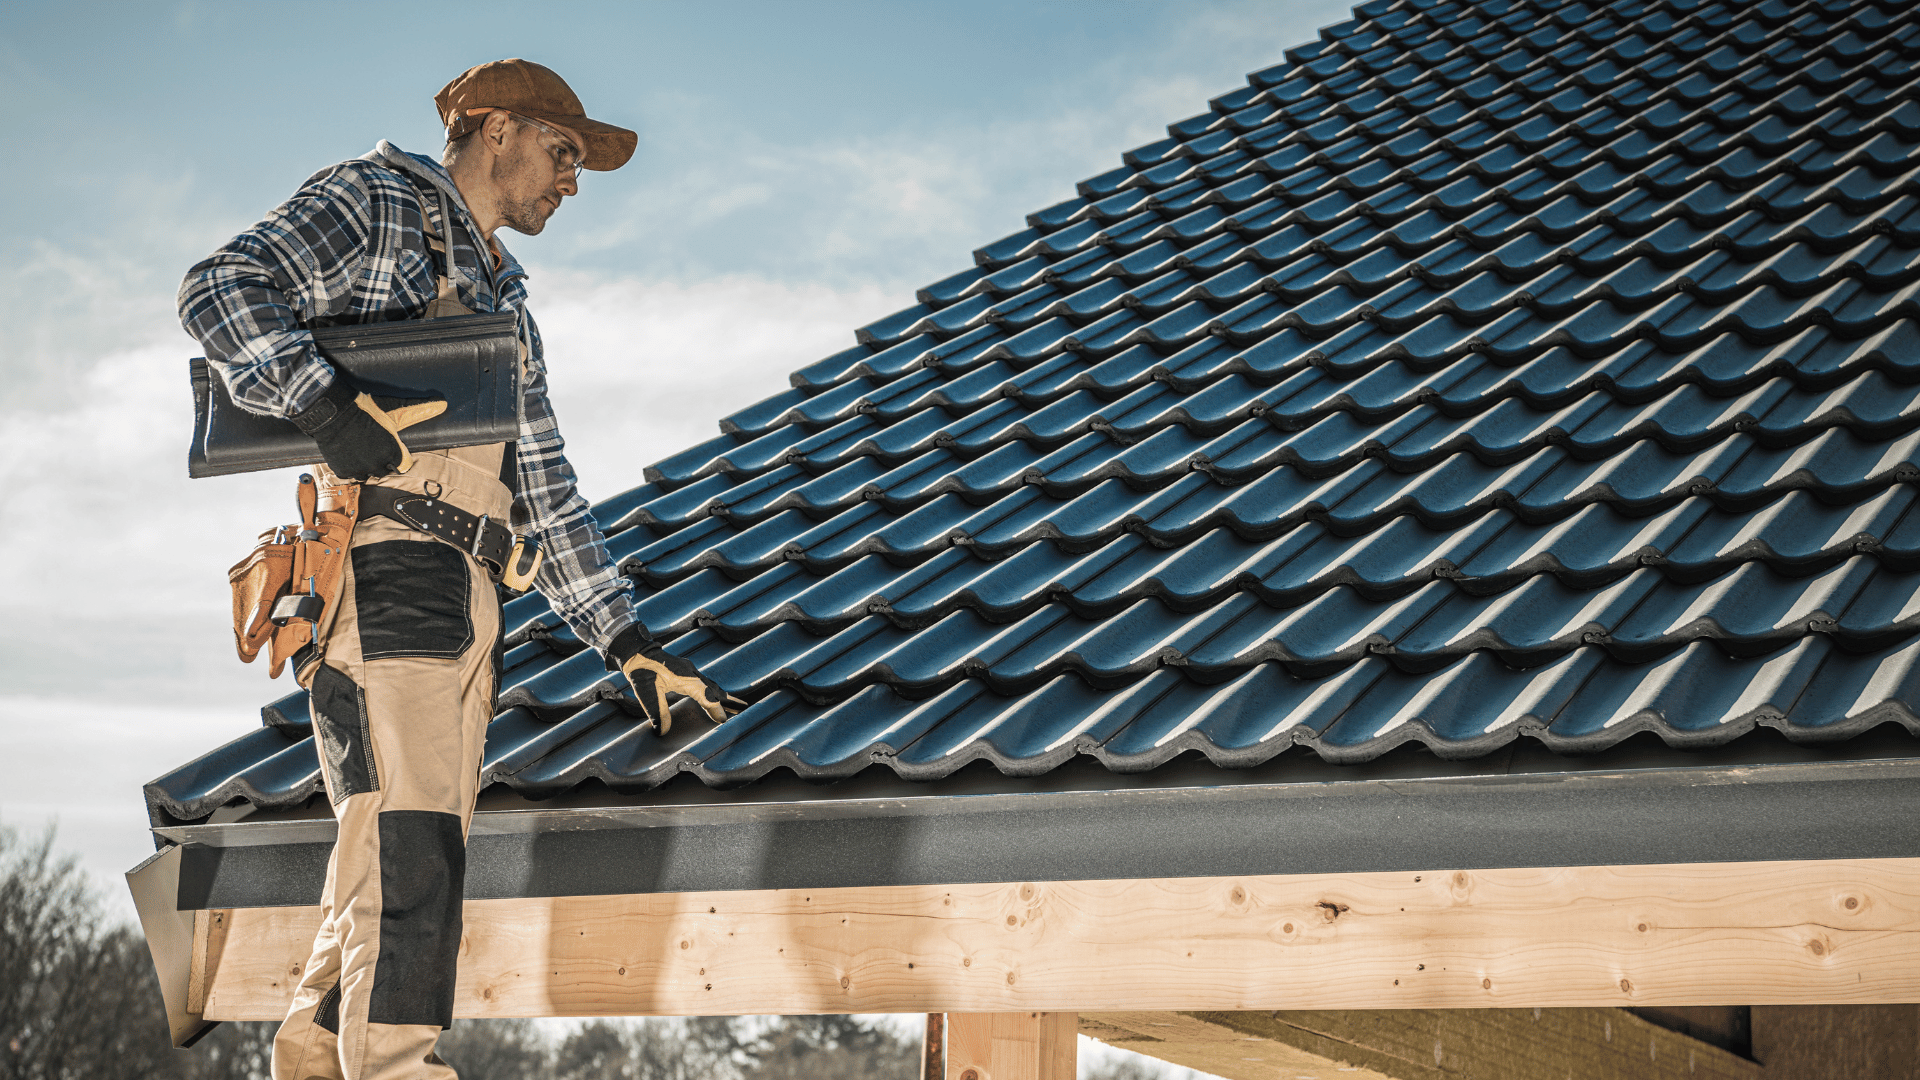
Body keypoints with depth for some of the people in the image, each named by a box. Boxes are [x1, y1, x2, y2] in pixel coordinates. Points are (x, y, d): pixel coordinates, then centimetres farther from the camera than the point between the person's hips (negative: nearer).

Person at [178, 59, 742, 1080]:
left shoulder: (504, 305, 31)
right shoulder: (372, 201, 8)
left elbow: (545, 494, 27)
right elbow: (222, 289, -9)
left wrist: (626, 639, 18)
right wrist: (325, 404, -22)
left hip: (464, 598, 8)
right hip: (381, 571, -8)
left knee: (419, 862, 5)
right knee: (408, 846, -18)